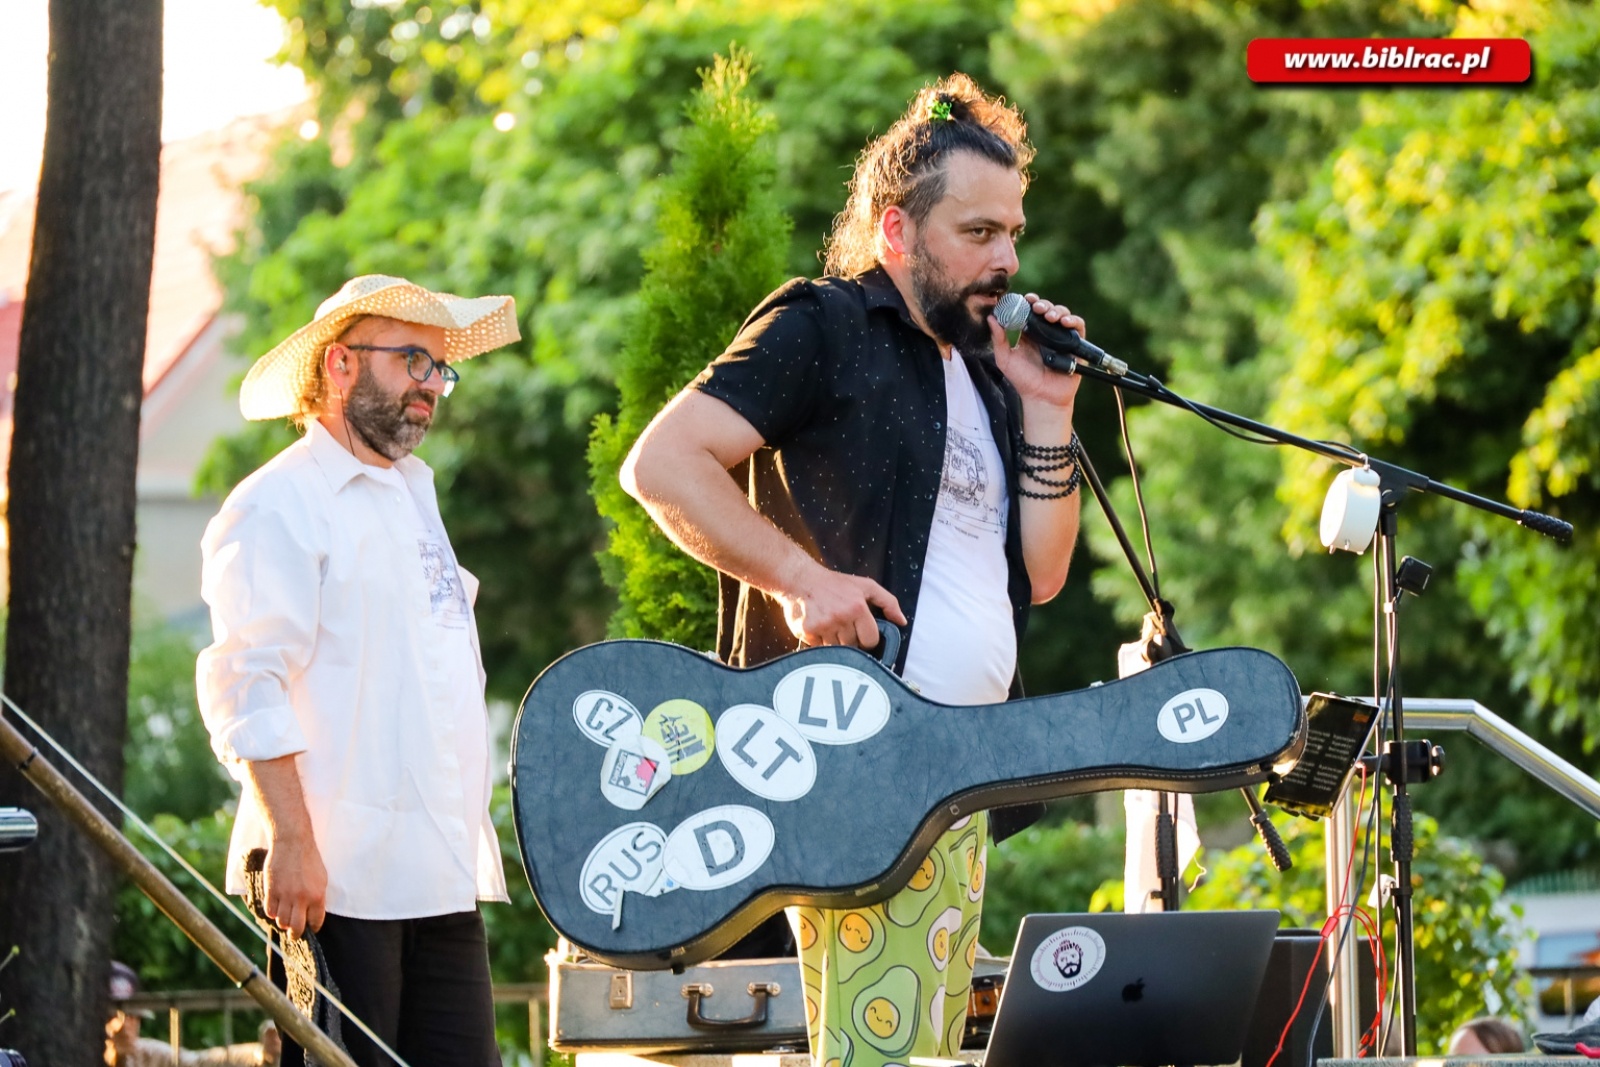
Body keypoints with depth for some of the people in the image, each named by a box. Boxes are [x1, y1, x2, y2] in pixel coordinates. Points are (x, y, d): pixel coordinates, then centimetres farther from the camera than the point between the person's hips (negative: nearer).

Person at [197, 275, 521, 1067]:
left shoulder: (414, 492, 23)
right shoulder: (280, 504, -5)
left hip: (441, 878, 8)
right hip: (339, 882, -8)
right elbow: (248, 688, -14)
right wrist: (292, 843, -22)